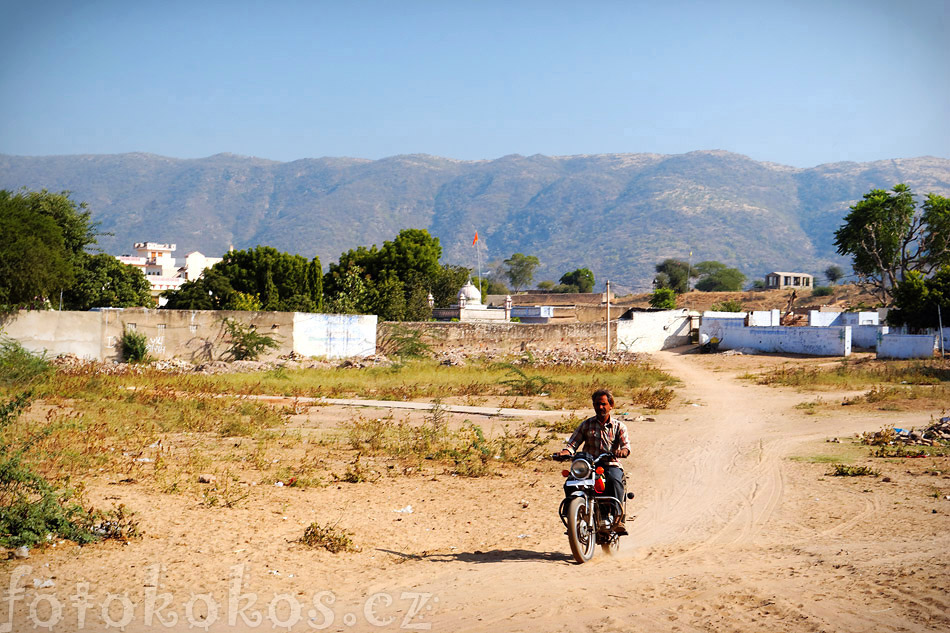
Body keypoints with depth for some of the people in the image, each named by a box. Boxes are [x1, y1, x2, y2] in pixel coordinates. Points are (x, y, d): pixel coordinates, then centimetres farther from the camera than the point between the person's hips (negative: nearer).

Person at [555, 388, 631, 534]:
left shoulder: (619, 426, 13)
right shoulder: (586, 425, 15)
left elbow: (626, 444, -3)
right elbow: (573, 443, 7)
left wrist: (623, 450, -29)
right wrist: (565, 452, -16)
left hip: (611, 465, -1)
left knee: (615, 480, -37)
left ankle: (619, 519, -35)